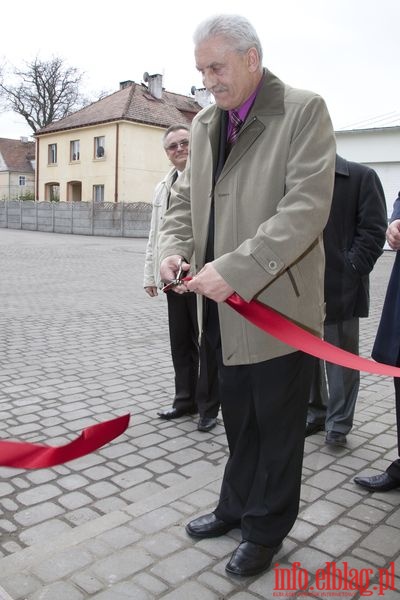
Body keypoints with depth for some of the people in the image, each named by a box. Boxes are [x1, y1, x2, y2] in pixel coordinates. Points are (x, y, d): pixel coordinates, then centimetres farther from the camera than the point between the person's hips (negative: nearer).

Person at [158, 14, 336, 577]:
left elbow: (307, 208, -19)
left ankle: (266, 530, 31)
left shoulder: (304, 112, -8)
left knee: (277, 426, 11)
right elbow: (185, 199, 16)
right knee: (238, 419, 20)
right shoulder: (204, 123, 12)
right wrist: (174, 248, -5)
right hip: (226, 308, 6)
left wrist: (235, 269, -26)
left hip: (280, 305, -6)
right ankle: (237, 507, 41)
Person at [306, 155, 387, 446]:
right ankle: (314, 413, 29)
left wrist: (352, 269, -13)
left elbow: (374, 229, -6)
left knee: (341, 357, 6)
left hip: (340, 286, -4)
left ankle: (338, 423, 19)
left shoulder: (361, 176, 0)